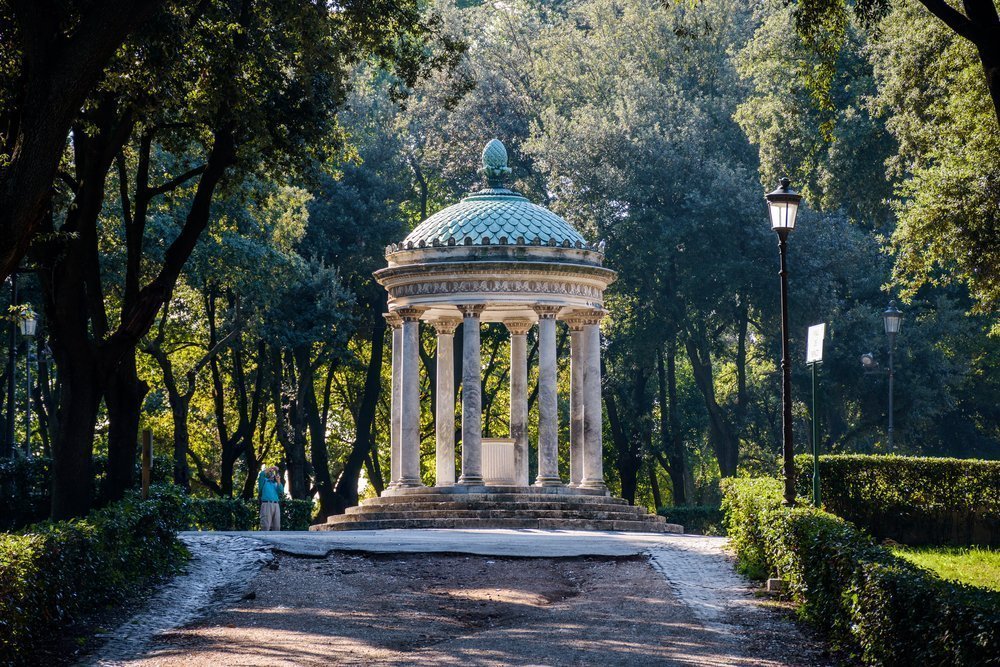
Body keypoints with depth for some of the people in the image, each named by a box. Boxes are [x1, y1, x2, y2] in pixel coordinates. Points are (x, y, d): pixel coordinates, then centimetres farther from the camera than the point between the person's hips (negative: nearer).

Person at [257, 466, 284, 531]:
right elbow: (262, 474, -7)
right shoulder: (263, 480, 15)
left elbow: (281, 493, 9)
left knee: (276, 527, 0)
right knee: (266, 526, -13)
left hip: (276, 505, 4)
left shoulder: (276, 483, 24)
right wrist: (271, 468, -1)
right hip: (266, 504, -4)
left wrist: (278, 481, 5)